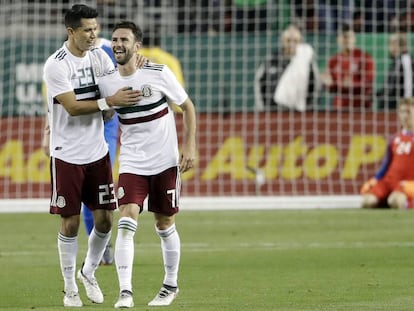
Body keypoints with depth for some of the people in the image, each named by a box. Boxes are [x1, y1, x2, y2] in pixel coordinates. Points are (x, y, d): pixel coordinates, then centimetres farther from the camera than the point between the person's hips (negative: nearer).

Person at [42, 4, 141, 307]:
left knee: (105, 218, 5)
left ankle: (89, 272, 29)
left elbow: (117, 86, 8)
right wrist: (109, 101, -27)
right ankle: (70, 288, 13)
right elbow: (72, 107, -20)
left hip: (97, 151, 5)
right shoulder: (56, 65, -15)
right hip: (67, 155, -5)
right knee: (71, 222, 0)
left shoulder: (99, 55, 4)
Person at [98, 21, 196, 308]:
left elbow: (188, 107, 0)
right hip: (132, 163, 1)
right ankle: (125, 292, -20)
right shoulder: (107, 81, -3)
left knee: (165, 225, 9)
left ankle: (171, 286, 29)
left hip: (165, 161, -1)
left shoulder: (158, 74, -10)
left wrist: (190, 146, -6)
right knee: (127, 222, -17)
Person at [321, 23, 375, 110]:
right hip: (340, 108, 4)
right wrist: (328, 83, -10)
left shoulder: (366, 58, -6)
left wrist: (353, 85, -23)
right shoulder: (333, 61, 8)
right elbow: (332, 88, 12)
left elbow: (368, 85, -7)